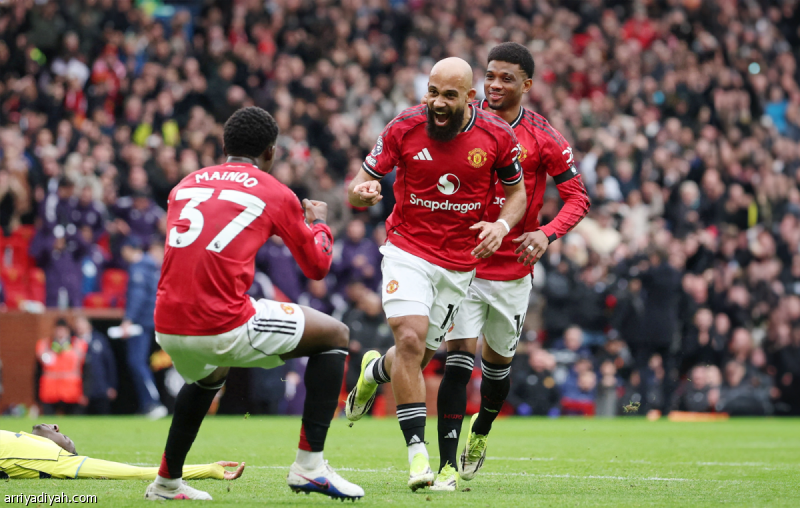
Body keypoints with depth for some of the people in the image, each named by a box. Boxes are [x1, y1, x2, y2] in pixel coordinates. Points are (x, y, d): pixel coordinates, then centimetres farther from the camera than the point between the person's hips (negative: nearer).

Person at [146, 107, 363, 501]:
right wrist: (319, 222, 36)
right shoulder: (276, 194, 6)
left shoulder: (186, 185, 18)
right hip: (224, 328, -6)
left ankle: (166, 481, 41)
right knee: (335, 336, 12)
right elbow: (317, 266, 16)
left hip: (168, 330, 6)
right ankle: (309, 465, 5)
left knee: (209, 374, 40)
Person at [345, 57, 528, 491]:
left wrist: (502, 225, -13)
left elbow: (516, 192, 8)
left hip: (459, 263, 2)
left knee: (419, 357, 10)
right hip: (407, 249, -2)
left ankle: (374, 372, 47)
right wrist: (362, 191, -28)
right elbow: (358, 189, -3)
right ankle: (417, 451, -16)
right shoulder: (404, 128, -10)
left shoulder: (498, 136, -8)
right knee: (409, 339, -22)